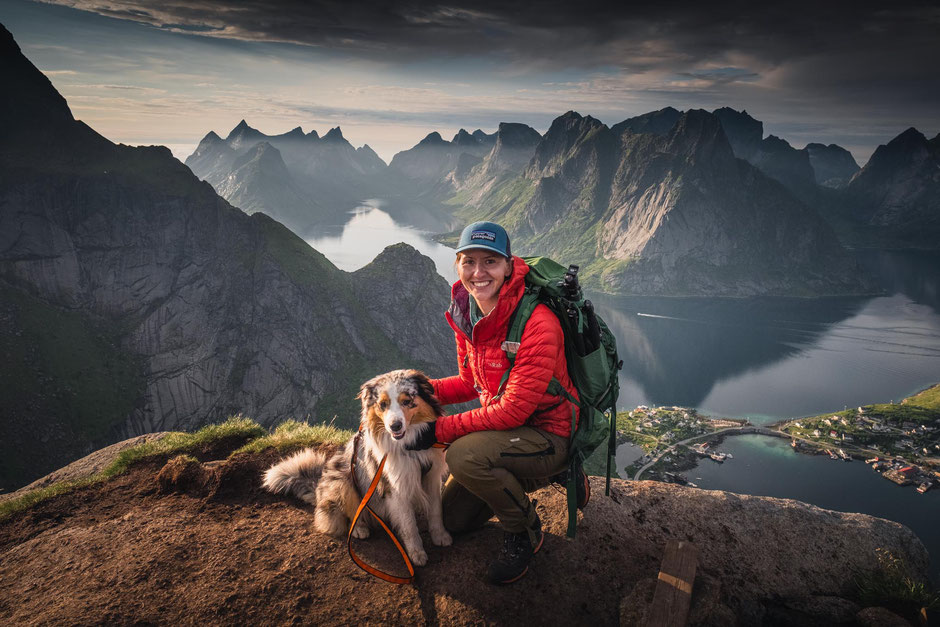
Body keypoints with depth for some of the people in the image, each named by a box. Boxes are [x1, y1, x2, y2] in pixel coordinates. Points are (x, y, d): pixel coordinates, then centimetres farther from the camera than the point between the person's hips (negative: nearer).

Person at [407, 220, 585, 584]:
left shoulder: (536, 322, -28)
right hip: (503, 426, 8)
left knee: (463, 455, -33)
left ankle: (524, 532, -4)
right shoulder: (465, 315, -4)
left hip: (549, 435, -8)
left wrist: (440, 430, -26)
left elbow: (514, 408, -29)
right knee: (453, 519, 15)